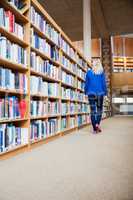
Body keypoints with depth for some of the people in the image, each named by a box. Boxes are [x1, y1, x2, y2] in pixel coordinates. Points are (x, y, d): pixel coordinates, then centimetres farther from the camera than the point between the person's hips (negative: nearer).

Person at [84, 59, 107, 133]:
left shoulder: (89, 72, 7)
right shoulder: (102, 72, 3)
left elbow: (86, 83, 8)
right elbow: (104, 83, 1)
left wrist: (86, 92, 15)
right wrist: (105, 92, 7)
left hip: (91, 93, 1)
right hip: (100, 93, -1)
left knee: (93, 110, 2)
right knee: (99, 109, 11)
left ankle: (95, 128, 0)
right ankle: (98, 124, -9)